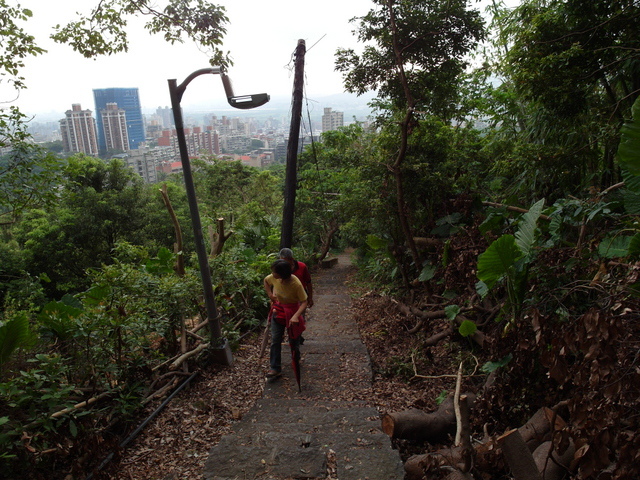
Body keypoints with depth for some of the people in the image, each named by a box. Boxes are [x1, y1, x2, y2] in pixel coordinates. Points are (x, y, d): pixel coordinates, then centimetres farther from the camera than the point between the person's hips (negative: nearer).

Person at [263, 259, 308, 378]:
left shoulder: (296, 284, -32)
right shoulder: (274, 278, -17)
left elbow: (304, 302, -27)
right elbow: (266, 280, 8)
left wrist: (295, 316, -39)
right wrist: (270, 294, 3)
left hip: (293, 311, -4)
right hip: (278, 309, 4)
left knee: (294, 339, 12)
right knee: (275, 339, 0)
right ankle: (275, 368, 7)